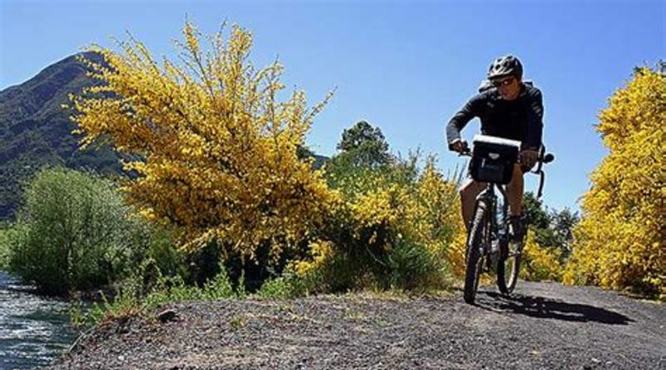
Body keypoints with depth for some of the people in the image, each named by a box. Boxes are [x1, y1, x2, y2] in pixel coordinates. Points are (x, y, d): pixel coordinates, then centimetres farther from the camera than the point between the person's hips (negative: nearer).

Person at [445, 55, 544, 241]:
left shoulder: (531, 96, -17)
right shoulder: (485, 98, -15)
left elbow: (536, 122, -37)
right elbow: (455, 121, -26)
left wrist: (532, 148, -58)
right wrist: (454, 139, -50)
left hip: (521, 155, -2)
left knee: (513, 168, -38)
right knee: (466, 192, -17)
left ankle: (516, 218, -20)